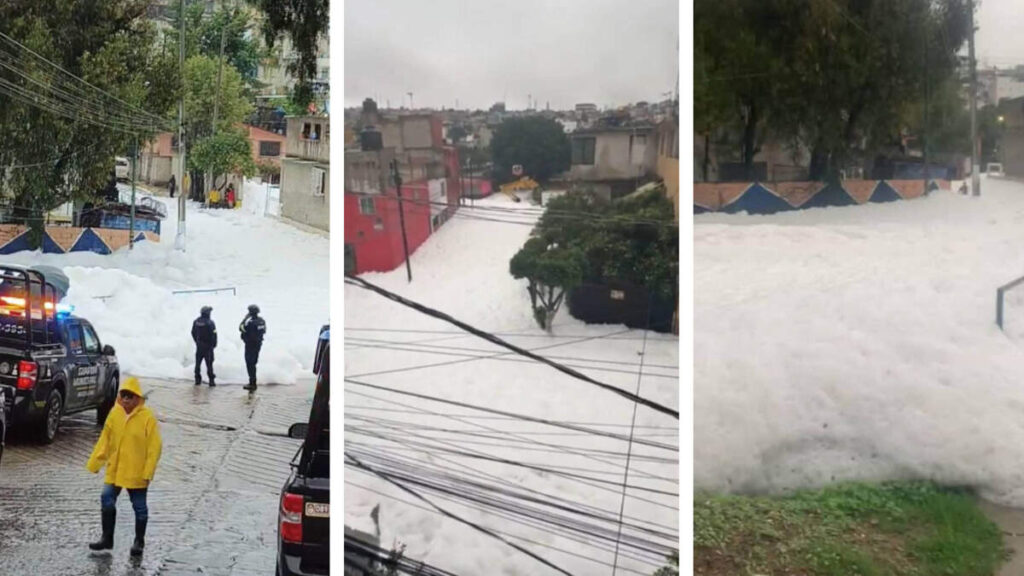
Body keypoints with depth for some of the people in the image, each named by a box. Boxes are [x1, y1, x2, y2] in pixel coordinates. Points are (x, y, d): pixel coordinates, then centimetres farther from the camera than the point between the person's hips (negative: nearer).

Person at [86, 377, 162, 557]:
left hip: (137, 474, -4)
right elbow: (105, 440, 8)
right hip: (114, 471, 4)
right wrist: (94, 463, 7)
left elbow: (154, 447, -12)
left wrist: (148, 473, -15)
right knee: (107, 501, 4)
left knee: (139, 507, 8)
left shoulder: (147, 417, -13)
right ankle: (107, 538, 20)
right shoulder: (114, 414, 0)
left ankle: (139, 541, 23)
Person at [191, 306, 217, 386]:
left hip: (199, 345, 5)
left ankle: (197, 379, 17)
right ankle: (211, 380, -2)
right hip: (208, 346, -5)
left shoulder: (196, 321, 1)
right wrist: (214, 344, -3)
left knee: (198, 362, 14)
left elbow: (193, 333, 8)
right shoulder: (210, 322, -17)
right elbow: (213, 334, -17)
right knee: (209, 363, -1)